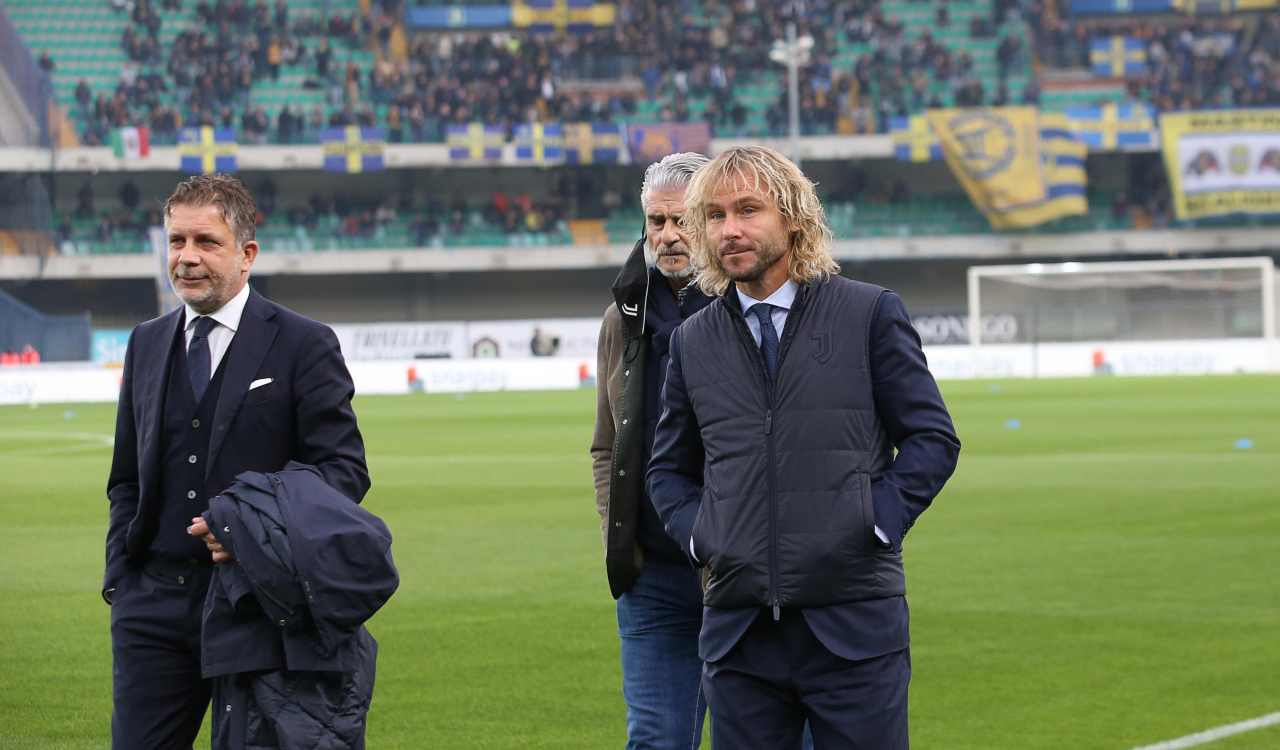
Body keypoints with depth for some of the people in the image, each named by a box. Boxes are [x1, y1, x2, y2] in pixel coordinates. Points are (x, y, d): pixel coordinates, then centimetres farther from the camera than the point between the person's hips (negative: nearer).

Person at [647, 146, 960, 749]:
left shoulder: (871, 314, 2)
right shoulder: (694, 341, 11)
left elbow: (933, 438, 3)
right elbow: (668, 467, 21)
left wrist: (877, 520, -8)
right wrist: (696, 535, 4)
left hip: (852, 623, -3)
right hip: (738, 626, 3)